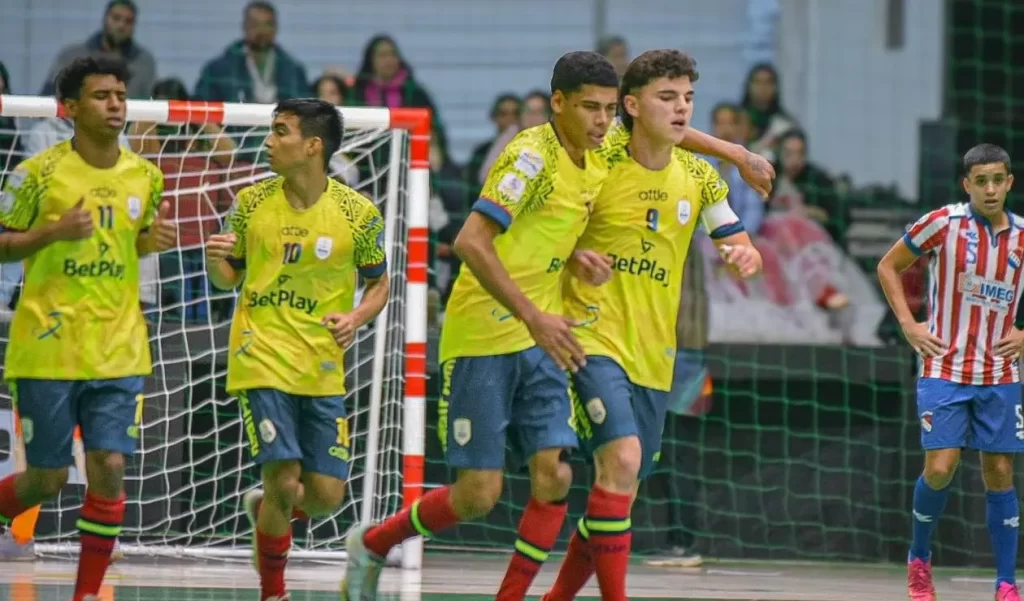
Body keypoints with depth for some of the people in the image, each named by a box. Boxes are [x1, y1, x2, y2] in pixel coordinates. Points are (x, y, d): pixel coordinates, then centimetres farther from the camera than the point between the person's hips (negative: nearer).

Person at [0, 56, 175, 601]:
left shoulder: (145, 177, 6)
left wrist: (152, 240, -1)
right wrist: (53, 232, -19)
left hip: (118, 351, 3)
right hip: (47, 348, -3)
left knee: (109, 468, -5)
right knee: (47, 477, 2)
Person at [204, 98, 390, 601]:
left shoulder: (358, 213, -4)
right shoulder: (252, 202, 0)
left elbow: (379, 284, 7)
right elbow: (230, 277, 10)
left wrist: (357, 318, -12)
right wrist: (215, 260, -12)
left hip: (322, 368, 1)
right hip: (261, 359, -1)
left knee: (326, 495, 0)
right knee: (283, 480, -12)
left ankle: (265, 512, 35)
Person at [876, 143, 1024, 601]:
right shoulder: (943, 223, -7)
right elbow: (888, 266, 4)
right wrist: (909, 325, -3)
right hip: (944, 370, -3)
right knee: (940, 468, -11)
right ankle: (919, 559, 14)